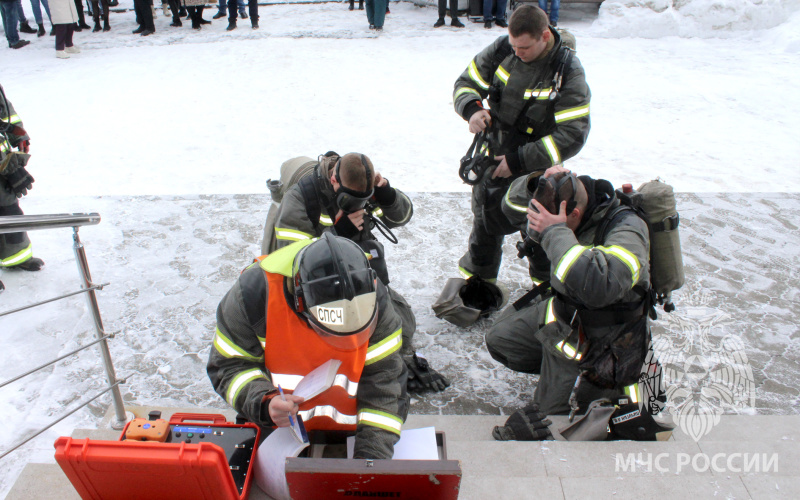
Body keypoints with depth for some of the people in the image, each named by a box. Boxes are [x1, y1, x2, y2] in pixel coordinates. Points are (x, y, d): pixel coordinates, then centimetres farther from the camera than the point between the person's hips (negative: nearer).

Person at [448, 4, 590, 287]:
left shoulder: (568, 72, -20)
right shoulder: (502, 50, -8)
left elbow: (573, 135, -22)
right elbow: (466, 83, 2)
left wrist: (519, 160, -25)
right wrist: (472, 109, -22)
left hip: (536, 172, -4)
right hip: (492, 160, 5)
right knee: (484, 224, 19)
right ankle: (477, 278, 44)